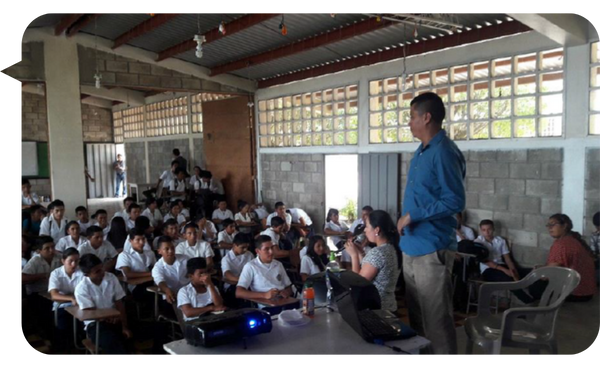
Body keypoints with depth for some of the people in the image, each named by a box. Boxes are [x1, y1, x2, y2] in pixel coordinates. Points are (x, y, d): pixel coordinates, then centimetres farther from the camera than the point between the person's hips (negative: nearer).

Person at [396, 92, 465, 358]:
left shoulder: (444, 152, -15)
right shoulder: (421, 151, 14)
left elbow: (455, 201, -21)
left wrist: (414, 215, -18)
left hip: (431, 251, -10)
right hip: (411, 249, 10)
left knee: (436, 321, 1)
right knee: (417, 318, 19)